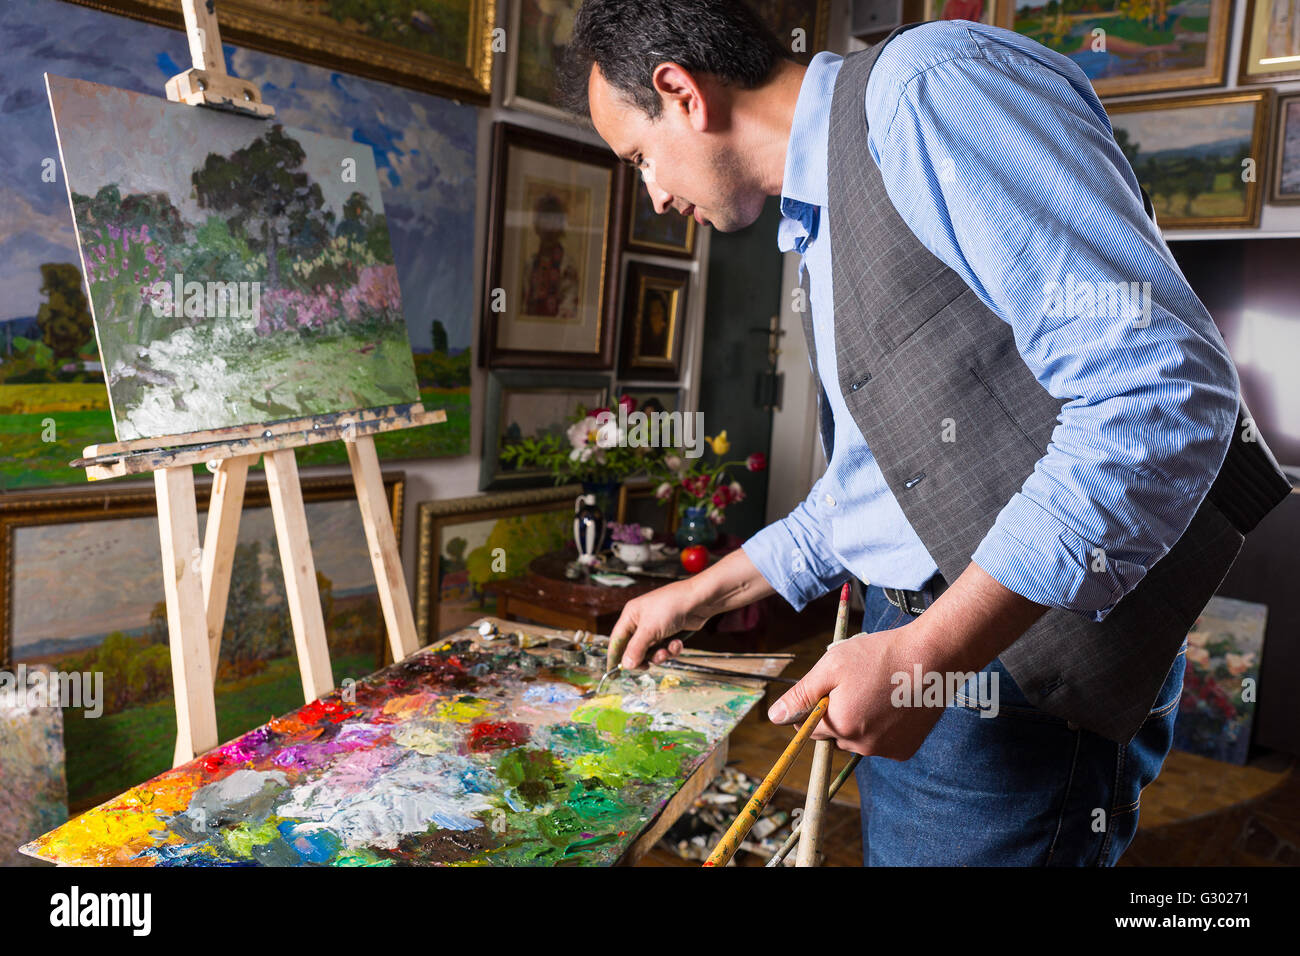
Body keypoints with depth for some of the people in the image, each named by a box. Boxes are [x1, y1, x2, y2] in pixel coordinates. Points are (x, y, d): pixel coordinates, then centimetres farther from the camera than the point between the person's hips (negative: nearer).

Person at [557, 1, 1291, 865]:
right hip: (921, 634, 9)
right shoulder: (822, 220, 16)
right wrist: (704, 594, 23)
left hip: (1025, 665, -9)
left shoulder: (928, 87, -15)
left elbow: (1165, 389, -24)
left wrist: (928, 654, -24)